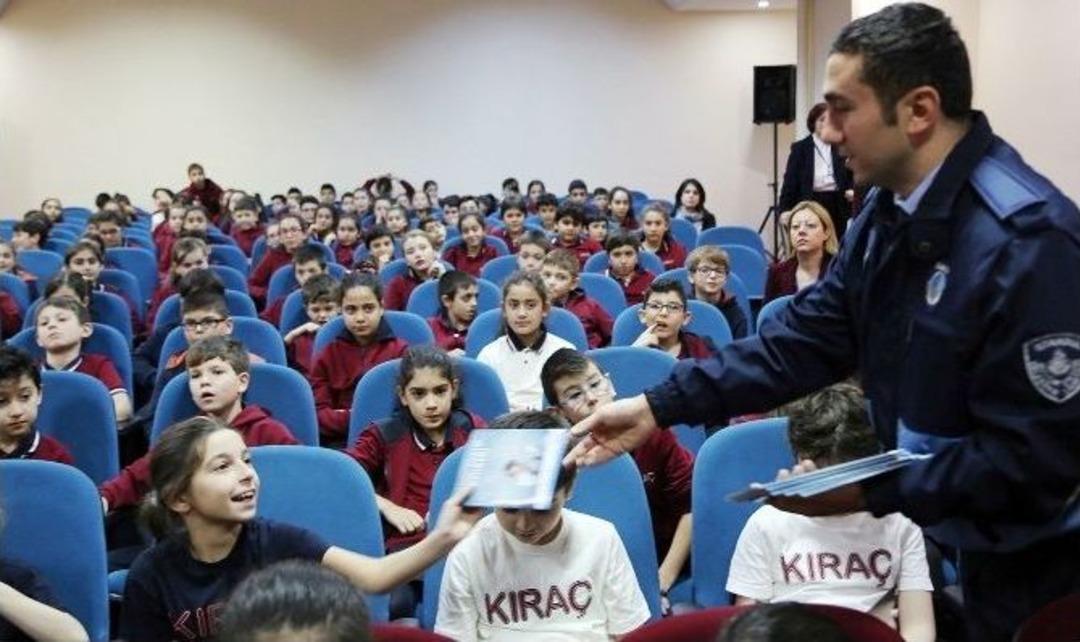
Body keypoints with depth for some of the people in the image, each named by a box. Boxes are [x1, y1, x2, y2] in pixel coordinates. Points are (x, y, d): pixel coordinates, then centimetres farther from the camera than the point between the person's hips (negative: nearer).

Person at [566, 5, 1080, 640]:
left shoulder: (1028, 239, -28)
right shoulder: (889, 212, -1)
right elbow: (804, 338, -1)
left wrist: (871, 492, -29)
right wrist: (659, 406, -7)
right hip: (958, 535, 7)